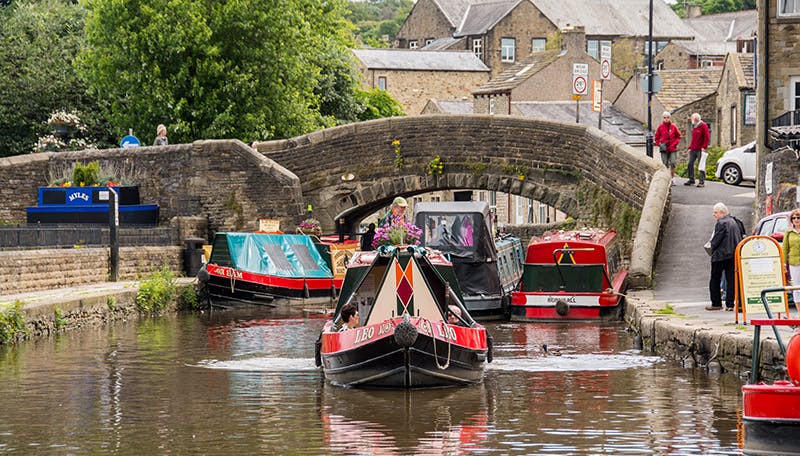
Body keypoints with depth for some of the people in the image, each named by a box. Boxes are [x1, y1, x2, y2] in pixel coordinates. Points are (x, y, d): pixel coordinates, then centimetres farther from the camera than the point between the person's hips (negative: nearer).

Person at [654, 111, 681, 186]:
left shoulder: (673, 127, 3)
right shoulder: (660, 127, 2)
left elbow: (678, 137, 12)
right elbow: (656, 138, 9)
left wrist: (675, 143, -3)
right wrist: (660, 144, -7)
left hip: (673, 149, 0)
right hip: (664, 149, 0)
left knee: (673, 163, -8)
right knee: (665, 164, 2)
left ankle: (673, 179, 1)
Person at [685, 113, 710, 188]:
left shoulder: (703, 126, -6)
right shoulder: (694, 127, 18)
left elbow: (707, 137, -11)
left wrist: (704, 147, -16)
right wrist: (690, 147, 16)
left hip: (700, 150, -8)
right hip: (693, 150, 8)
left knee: (701, 166, -7)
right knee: (690, 164, 6)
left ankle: (702, 181, -6)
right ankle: (691, 180, 15)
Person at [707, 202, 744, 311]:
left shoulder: (721, 224, -14)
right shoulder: (733, 222, 12)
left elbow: (715, 241, -15)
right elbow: (740, 237, 14)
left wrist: (713, 250, 2)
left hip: (720, 256, -7)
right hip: (733, 256, 7)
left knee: (715, 281, 3)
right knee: (731, 280, 5)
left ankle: (716, 303, 5)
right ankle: (730, 304, 2)